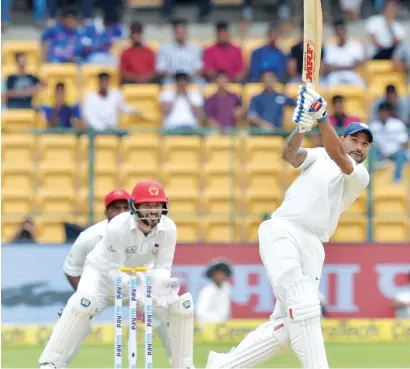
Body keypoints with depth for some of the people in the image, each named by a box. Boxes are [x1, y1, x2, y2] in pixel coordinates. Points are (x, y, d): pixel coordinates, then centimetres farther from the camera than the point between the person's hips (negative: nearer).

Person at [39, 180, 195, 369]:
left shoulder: (168, 228, -21)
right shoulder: (117, 227, -32)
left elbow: (162, 267, -13)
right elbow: (115, 271, -27)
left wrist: (160, 284, -36)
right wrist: (137, 291, -42)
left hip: (142, 275, 4)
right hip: (105, 271, -4)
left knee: (181, 304, -11)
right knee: (84, 302, -33)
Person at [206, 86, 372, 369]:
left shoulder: (361, 176, 14)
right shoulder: (318, 156, 17)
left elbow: (339, 158, -7)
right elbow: (290, 154, -4)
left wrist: (322, 116, -20)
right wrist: (302, 128, -25)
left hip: (312, 249, 3)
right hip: (282, 234, -3)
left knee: (289, 326, -3)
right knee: (303, 306, -22)